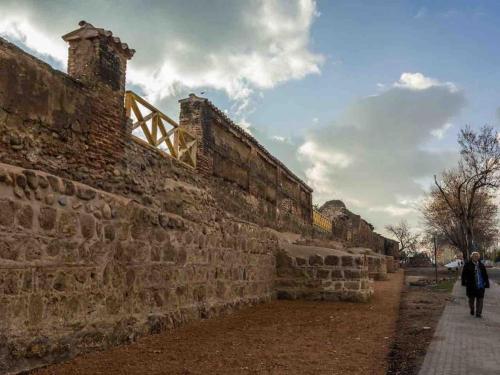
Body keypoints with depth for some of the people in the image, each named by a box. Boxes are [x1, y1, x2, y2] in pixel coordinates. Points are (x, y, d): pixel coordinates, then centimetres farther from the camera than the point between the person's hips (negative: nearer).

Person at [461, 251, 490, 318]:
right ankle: (472, 310, 35)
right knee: (471, 299, 12)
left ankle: (478, 313, 9)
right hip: (471, 286, -2)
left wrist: (486, 283, 6)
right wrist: (464, 282, -7)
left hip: (480, 286, 2)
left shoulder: (481, 265, 7)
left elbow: (485, 275, 10)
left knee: (480, 300, 1)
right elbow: (464, 274, -2)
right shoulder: (467, 265, -3)